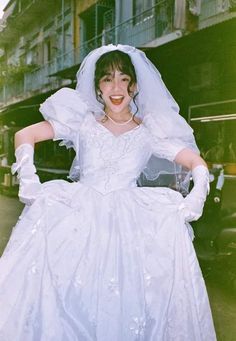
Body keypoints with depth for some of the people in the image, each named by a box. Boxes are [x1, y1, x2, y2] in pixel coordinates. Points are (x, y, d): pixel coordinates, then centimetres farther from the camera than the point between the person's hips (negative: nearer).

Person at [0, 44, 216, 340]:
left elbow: (198, 164, 4)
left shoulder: (149, 132, 7)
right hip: (78, 217, 0)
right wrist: (28, 178, -10)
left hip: (131, 223, 0)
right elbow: (24, 136, 5)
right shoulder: (83, 121, 7)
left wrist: (196, 198, -15)